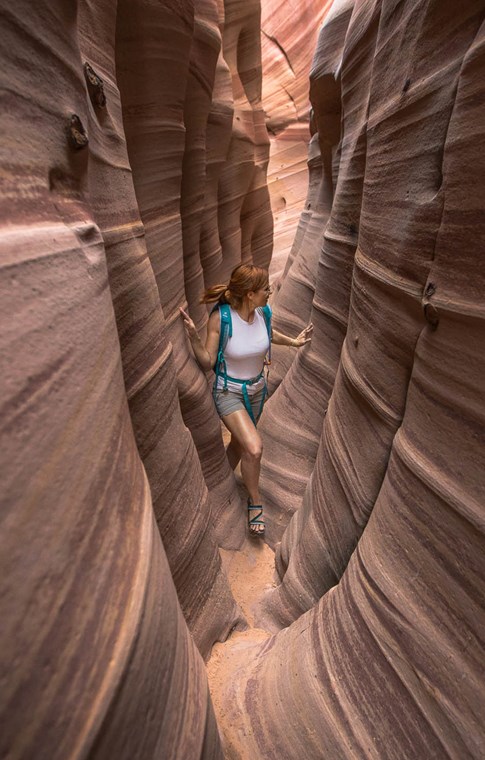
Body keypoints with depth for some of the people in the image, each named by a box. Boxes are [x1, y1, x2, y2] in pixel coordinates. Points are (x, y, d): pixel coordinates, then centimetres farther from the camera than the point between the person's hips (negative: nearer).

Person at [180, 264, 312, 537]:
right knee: (254, 448, -20)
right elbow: (207, 363, -20)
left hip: (257, 389, 5)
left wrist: (294, 341, 6)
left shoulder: (262, 312, -12)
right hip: (229, 391, -5)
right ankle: (255, 501, 9)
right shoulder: (220, 317, -25)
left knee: (239, 442, 21)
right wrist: (194, 337, -35)